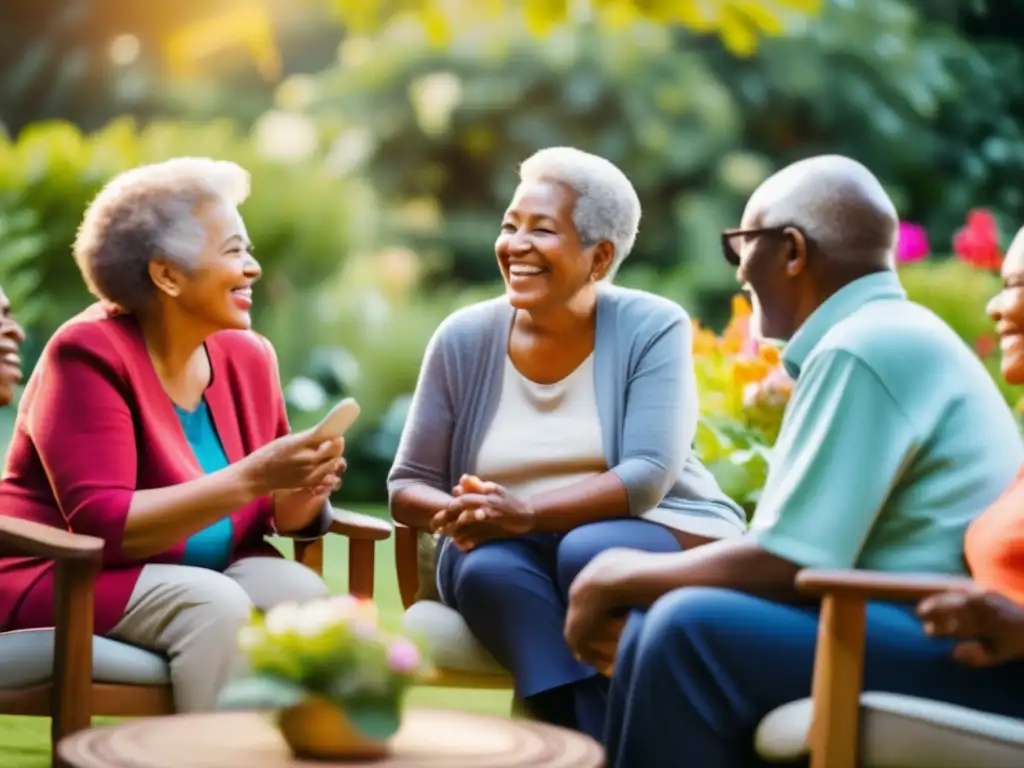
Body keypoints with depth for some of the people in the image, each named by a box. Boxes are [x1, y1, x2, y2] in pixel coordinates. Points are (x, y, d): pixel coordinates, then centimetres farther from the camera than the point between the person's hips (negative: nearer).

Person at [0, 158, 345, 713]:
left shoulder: (248, 357, 3)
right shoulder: (88, 355, -16)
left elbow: (278, 517, 8)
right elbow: (103, 526, -25)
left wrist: (303, 489, -17)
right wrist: (253, 476, -29)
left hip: (205, 572, 6)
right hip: (65, 581, -6)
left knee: (301, 591, -22)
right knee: (215, 604, -31)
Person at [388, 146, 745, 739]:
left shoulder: (653, 328, -8)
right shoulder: (464, 339, 0)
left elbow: (647, 476, -19)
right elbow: (407, 487, 2)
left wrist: (527, 513, -31)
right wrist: (457, 513, -22)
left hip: (659, 537, -2)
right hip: (513, 554, 2)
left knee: (588, 553, -35)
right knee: (488, 571, -32)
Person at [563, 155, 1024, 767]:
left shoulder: (862, 348, -14)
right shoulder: (888, 333, 18)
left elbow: (785, 563, -19)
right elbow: (806, 552, 19)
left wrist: (624, 578, -4)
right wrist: (636, 577, 13)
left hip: (965, 664, -11)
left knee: (690, 631, -23)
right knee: (666, 617, 7)